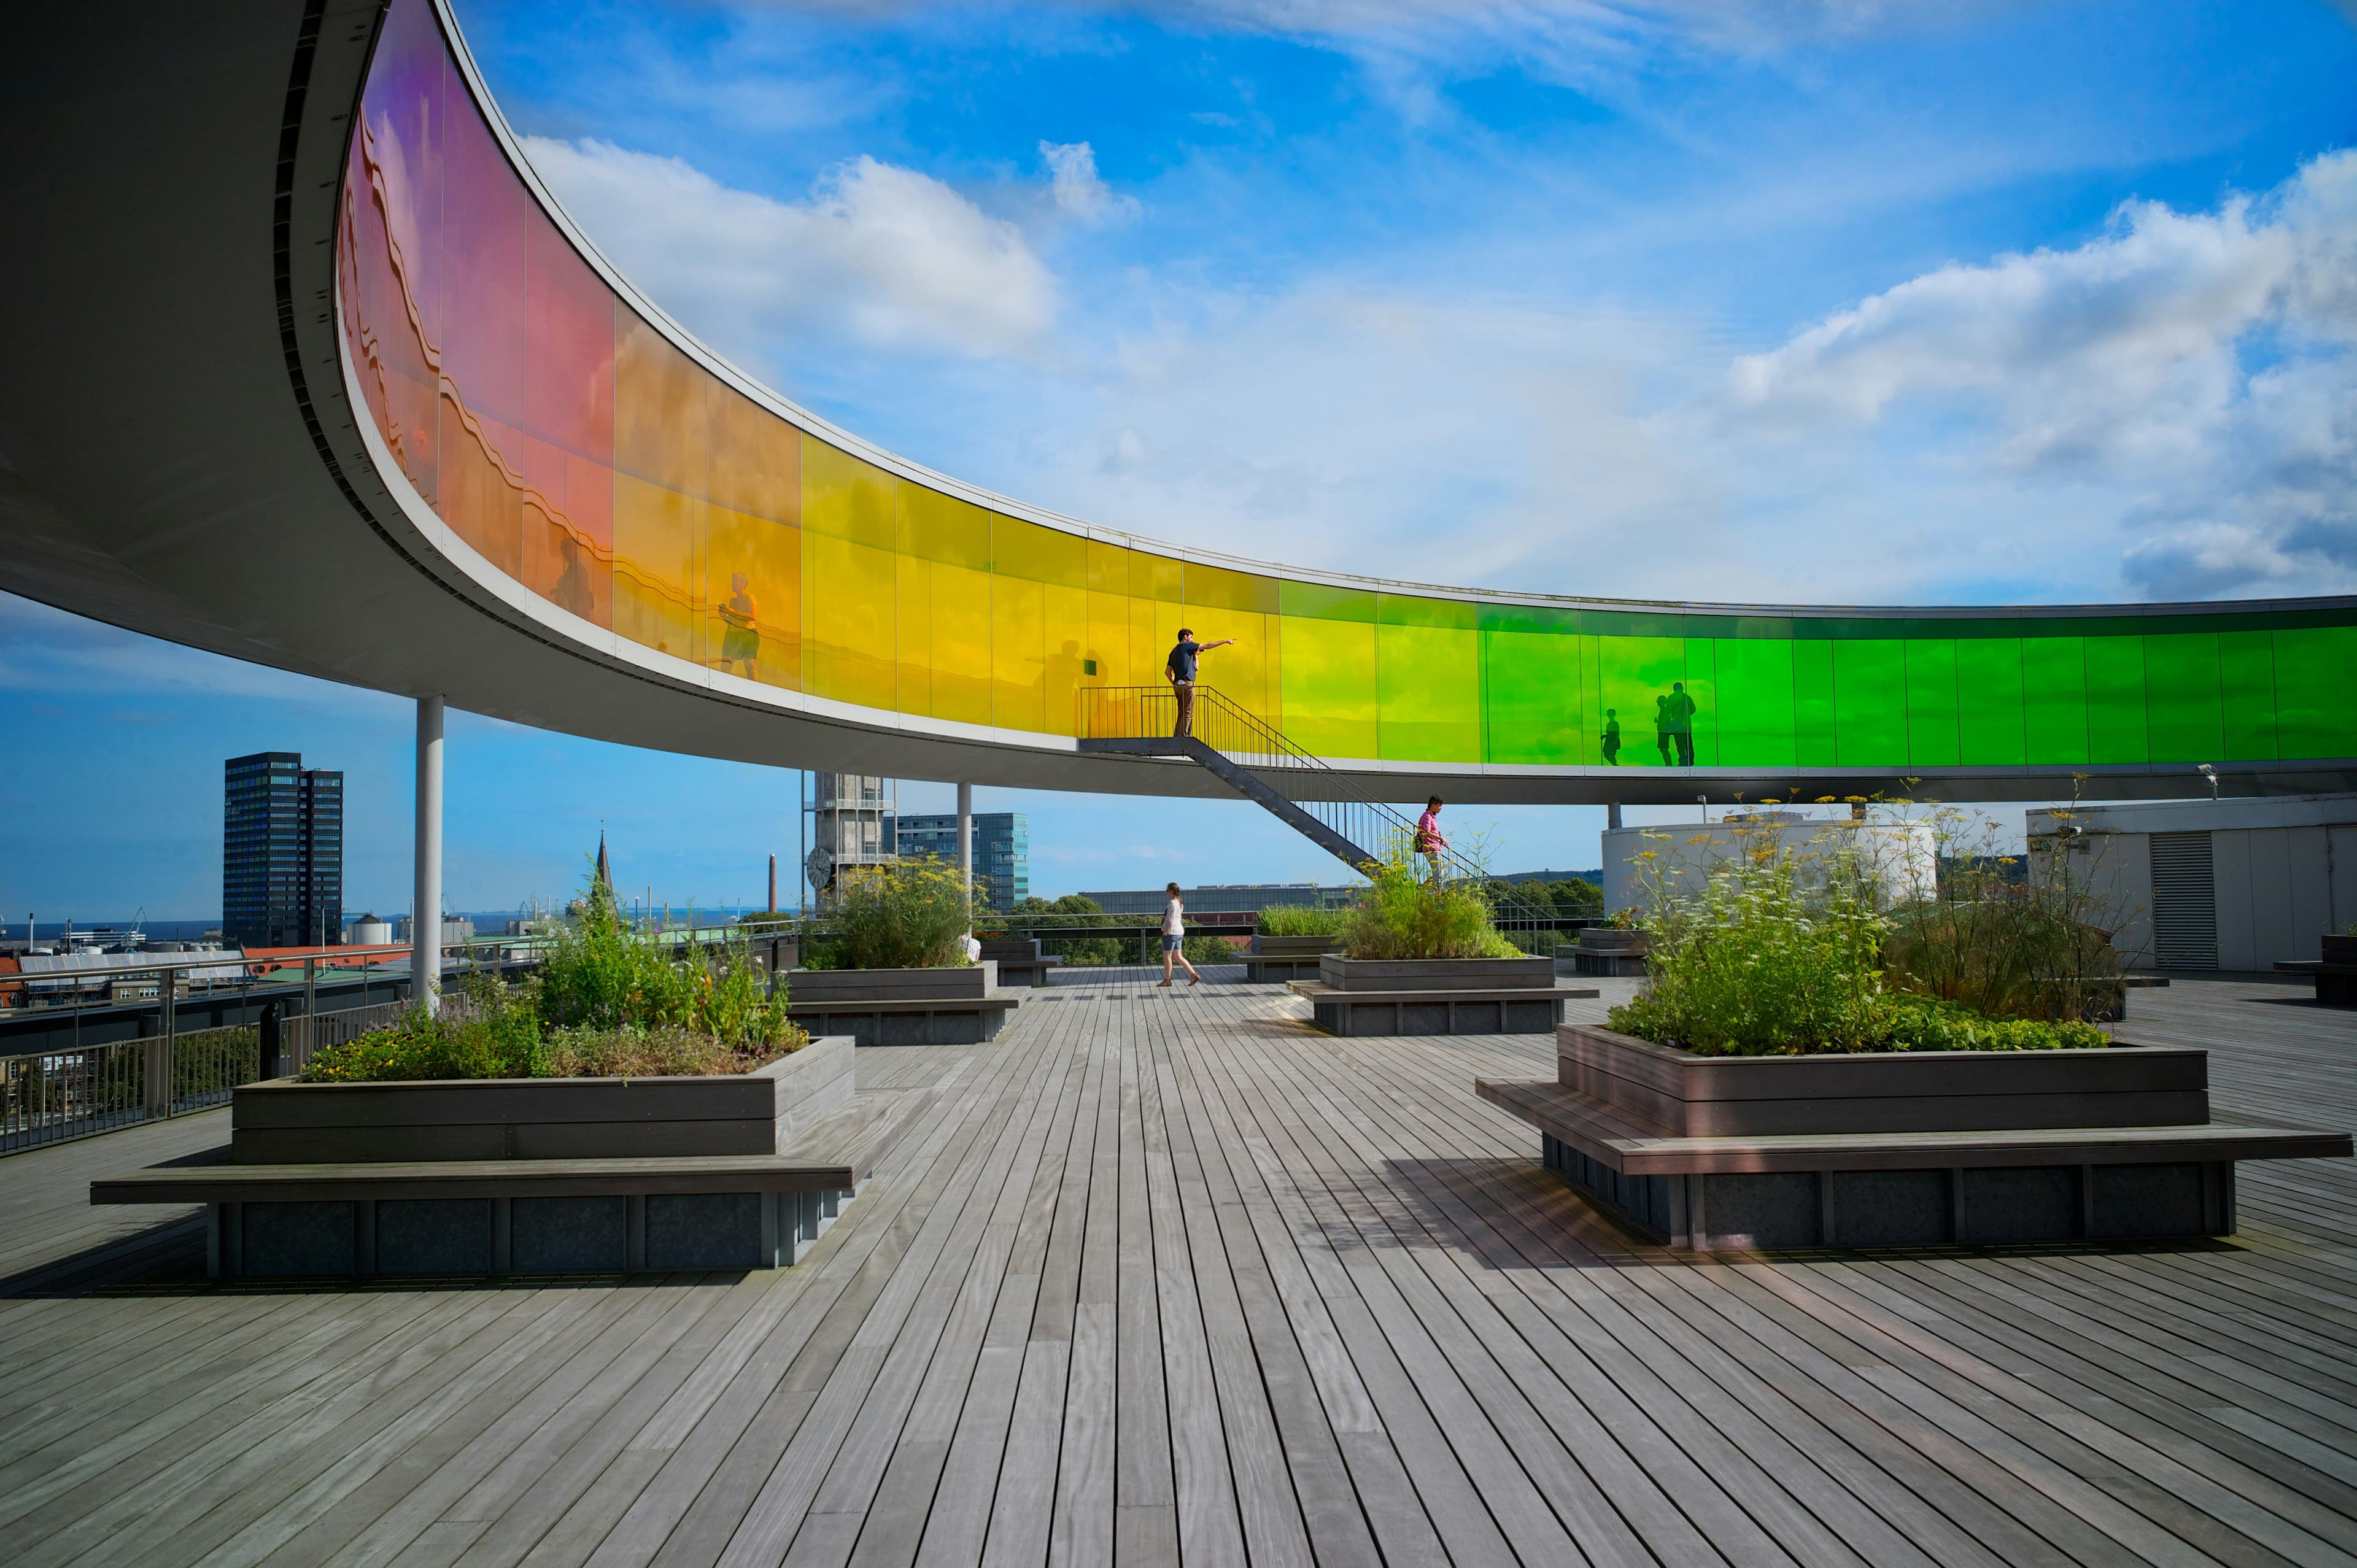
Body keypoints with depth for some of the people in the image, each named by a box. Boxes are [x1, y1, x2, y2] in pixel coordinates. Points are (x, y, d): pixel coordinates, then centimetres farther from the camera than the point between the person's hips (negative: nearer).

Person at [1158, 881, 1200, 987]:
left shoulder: (1173, 903, -15)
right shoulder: (1179, 903, 14)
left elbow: (1170, 920, -19)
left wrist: (1165, 932, -16)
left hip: (1171, 932, -10)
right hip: (1179, 932, 10)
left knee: (1166, 956, 0)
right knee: (1178, 957, 10)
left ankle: (1167, 980, 6)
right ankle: (1194, 975, 5)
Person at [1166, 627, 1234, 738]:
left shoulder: (1174, 652, 22)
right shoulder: (1186, 646, -1)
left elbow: (1167, 672, 18)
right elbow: (1207, 646, 2)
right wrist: (1225, 641, 8)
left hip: (1178, 686, 9)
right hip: (1187, 684, -9)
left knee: (1182, 714, 10)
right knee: (1188, 714, -10)